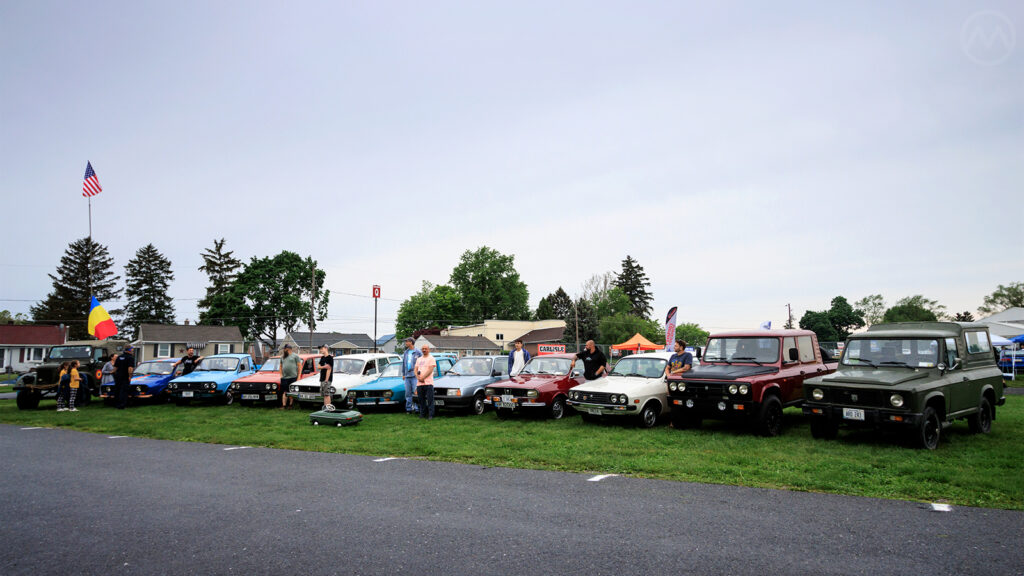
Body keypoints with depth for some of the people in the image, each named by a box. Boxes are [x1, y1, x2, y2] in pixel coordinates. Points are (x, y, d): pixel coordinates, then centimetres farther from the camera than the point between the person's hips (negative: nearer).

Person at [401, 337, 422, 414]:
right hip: (407, 376, 6)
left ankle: (416, 408, -5)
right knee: (408, 393, 6)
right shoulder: (405, 353, 16)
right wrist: (403, 374, 16)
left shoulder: (418, 352, -3)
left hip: (415, 376, -6)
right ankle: (409, 409, 12)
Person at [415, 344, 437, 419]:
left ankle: (430, 415, -6)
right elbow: (416, 369, 15)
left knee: (430, 400, -7)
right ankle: (422, 414, 17)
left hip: (428, 383, -6)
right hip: (419, 383, 6)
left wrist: (423, 377, -15)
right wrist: (418, 377, -5)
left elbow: (430, 370, -9)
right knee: (421, 400, 8)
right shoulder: (419, 359, 21)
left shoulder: (431, 358, 1)